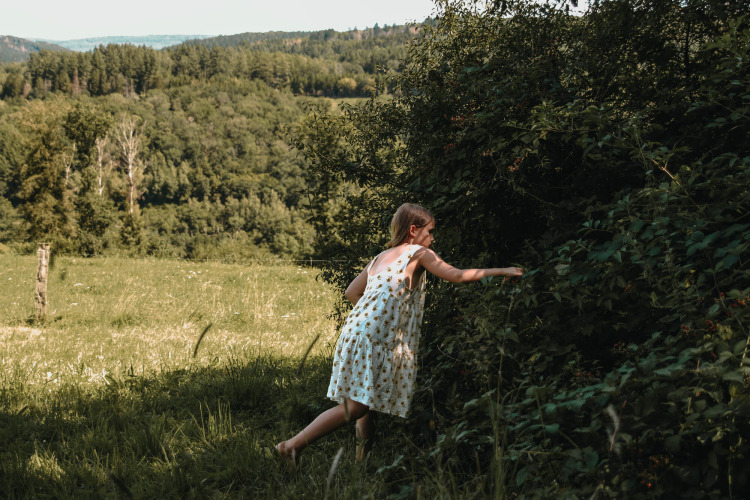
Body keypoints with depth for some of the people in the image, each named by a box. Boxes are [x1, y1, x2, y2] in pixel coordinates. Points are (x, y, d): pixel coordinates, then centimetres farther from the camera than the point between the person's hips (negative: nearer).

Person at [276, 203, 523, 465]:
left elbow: (352, 292, 23)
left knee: (363, 404, 11)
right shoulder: (418, 253, 4)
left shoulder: (380, 257, 23)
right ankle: (293, 445, -13)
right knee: (355, 407, -10)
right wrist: (499, 271, 8)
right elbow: (455, 275, 1)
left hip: (357, 331, 9)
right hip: (371, 339, -9)